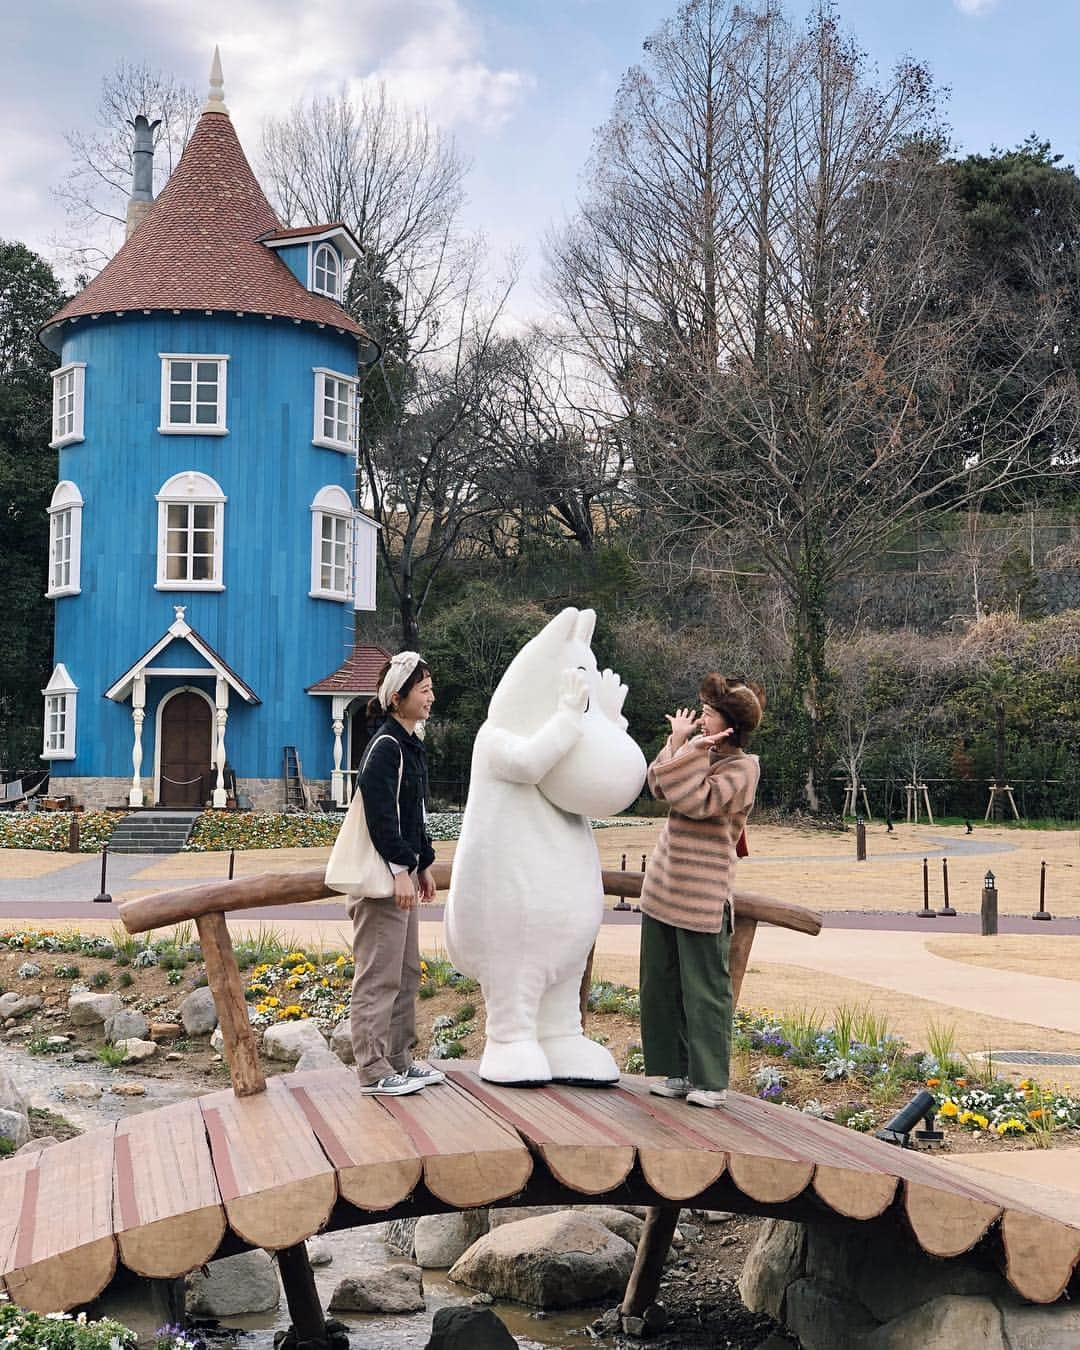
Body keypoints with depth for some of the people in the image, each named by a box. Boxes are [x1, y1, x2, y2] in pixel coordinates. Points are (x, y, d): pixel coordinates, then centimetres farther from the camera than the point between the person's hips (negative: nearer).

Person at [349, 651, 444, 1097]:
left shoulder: (410, 745, 16)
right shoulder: (385, 747, -15)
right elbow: (380, 815, -21)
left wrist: (423, 864, 22)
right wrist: (401, 869, -22)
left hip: (402, 871, 10)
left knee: (406, 972, 15)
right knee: (379, 975, -6)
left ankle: (399, 1059, 24)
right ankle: (374, 1071, -1)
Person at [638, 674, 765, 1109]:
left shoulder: (741, 767, -11)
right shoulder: (701, 754, 12)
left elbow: (698, 802, -22)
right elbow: (659, 787, 4)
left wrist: (692, 752, -19)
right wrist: (678, 742, 1)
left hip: (702, 895, -8)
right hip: (664, 886, 8)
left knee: (704, 987, -3)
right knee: (662, 984, 11)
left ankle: (710, 1081, 5)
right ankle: (679, 1071, 20)